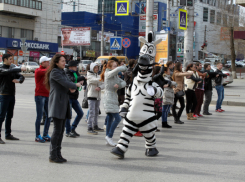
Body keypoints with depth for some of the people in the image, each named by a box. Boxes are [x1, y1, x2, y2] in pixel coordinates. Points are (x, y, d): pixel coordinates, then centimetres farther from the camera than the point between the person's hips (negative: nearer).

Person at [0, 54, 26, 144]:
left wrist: (19, 80, -9)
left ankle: (8, 134, 21)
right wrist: (20, 69, -22)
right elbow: (9, 71, -27)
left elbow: (21, 76, 13)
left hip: (12, 95, 7)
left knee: (9, 116, 12)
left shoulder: (12, 68, 15)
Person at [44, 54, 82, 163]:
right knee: (57, 130, -8)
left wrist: (72, 88, -5)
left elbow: (68, 82, 18)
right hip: (57, 103, -9)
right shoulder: (54, 72, -9)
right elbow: (65, 83, -17)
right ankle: (53, 156, -3)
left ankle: (58, 154, 13)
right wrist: (75, 85, 0)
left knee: (61, 130, 8)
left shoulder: (62, 72, 20)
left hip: (64, 103, 9)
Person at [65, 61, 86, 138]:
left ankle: (73, 129, 20)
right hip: (68, 97, -8)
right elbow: (71, 80, -30)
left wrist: (82, 81, -12)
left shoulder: (76, 73, 13)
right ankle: (68, 132, 7)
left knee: (80, 113, 8)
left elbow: (84, 82, 11)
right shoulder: (67, 74, -10)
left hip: (74, 97, 8)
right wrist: (82, 78, -23)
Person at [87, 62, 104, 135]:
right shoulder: (89, 76, -5)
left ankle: (95, 126, 24)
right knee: (91, 112, -10)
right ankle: (89, 128, -10)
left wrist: (100, 87, -15)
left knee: (96, 112, 14)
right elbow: (96, 81, -22)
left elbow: (103, 84, 7)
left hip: (98, 96, 7)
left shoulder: (98, 76, 15)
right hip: (91, 96, -7)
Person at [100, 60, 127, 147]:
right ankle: (109, 136, -5)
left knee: (110, 119, 10)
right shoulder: (108, 74, -9)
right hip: (109, 100, -9)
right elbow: (117, 69, -27)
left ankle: (108, 138, 15)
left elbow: (123, 82, 10)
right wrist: (124, 68, -7)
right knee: (117, 118, -12)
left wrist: (119, 85, -12)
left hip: (113, 99, 9)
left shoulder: (115, 75, 18)